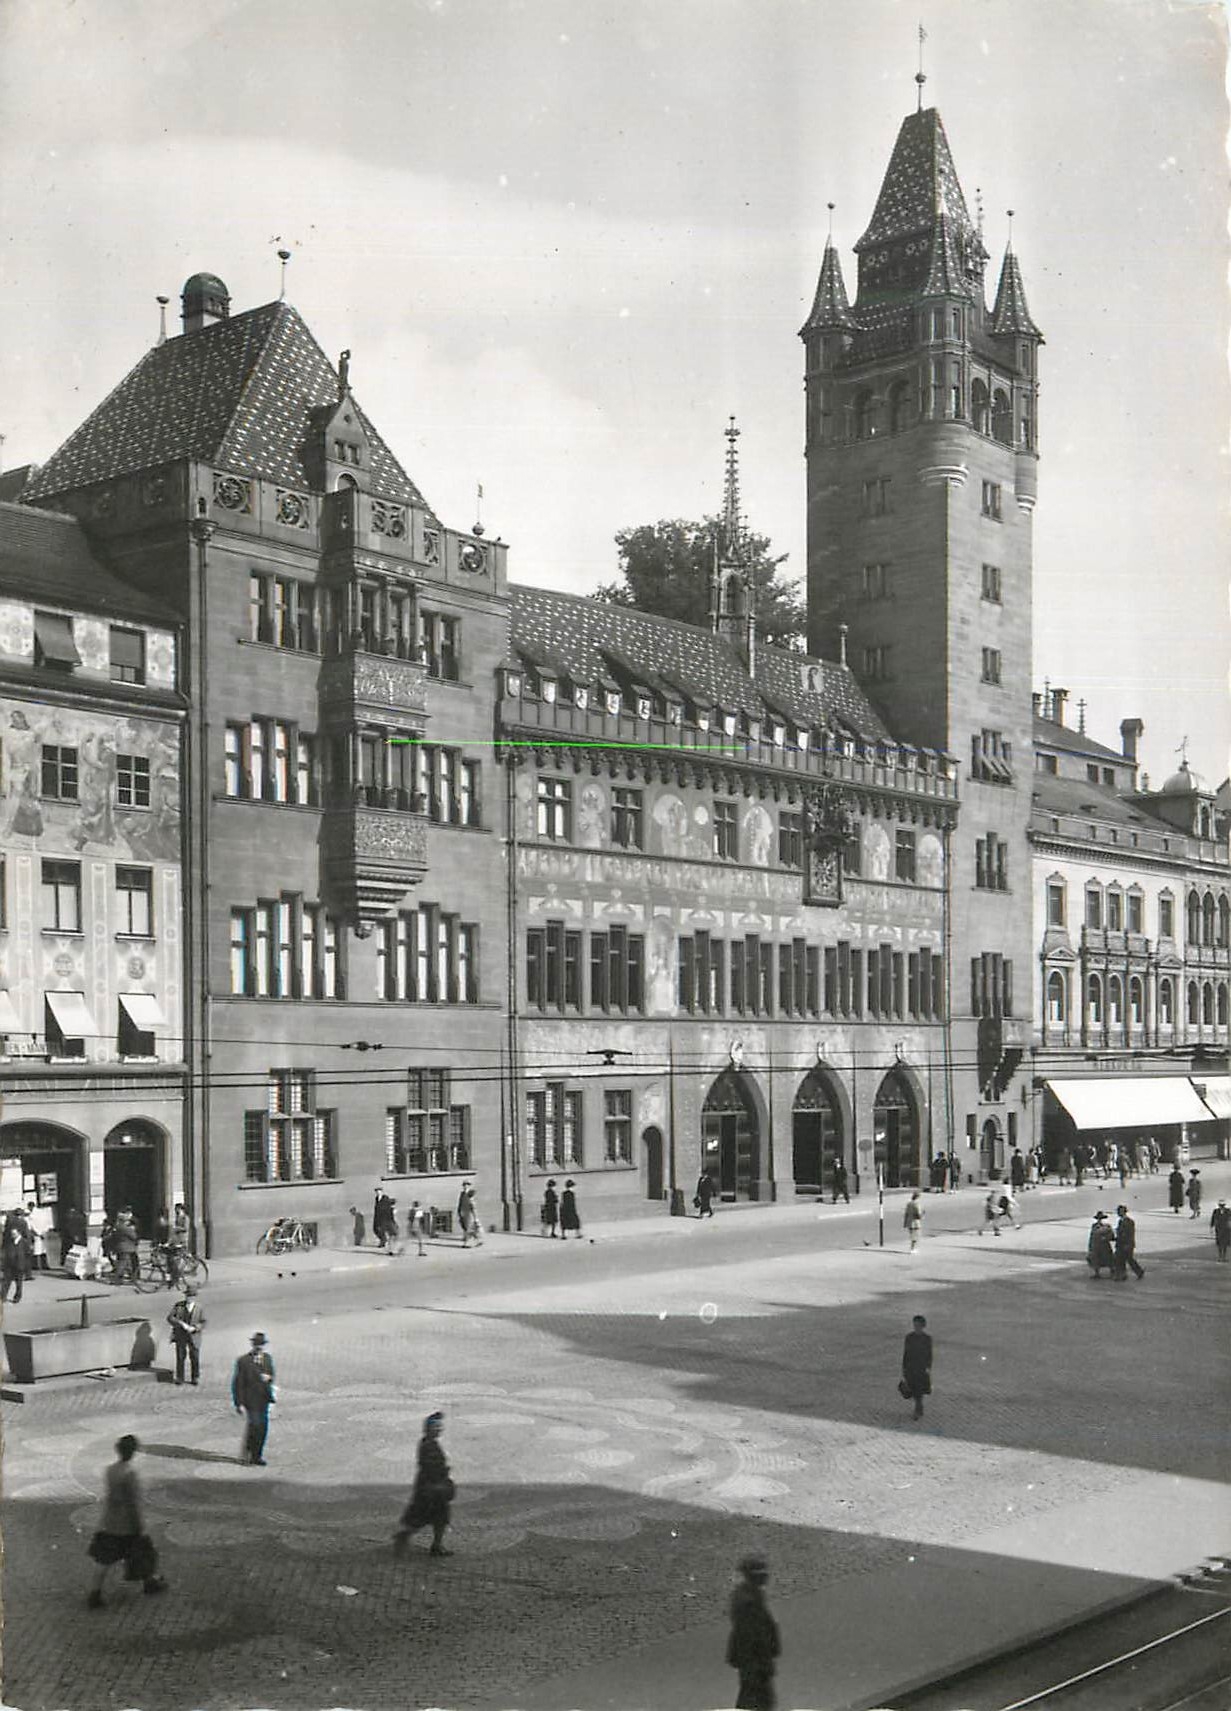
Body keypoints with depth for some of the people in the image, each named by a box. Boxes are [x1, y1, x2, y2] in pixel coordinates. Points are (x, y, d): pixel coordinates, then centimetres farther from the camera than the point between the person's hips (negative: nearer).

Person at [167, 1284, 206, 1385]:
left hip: (193, 1336, 0)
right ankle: (179, 1378, 13)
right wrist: (181, 1324, -18)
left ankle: (195, 1378, 17)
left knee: (195, 1357, 3)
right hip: (180, 1336, 0)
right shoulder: (178, 1305, 1)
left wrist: (194, 1328, -18)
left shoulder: (199, 1307, 1)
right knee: (180, 1357, 1)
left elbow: (203, 1323, 1)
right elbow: (170, 1318, -5)